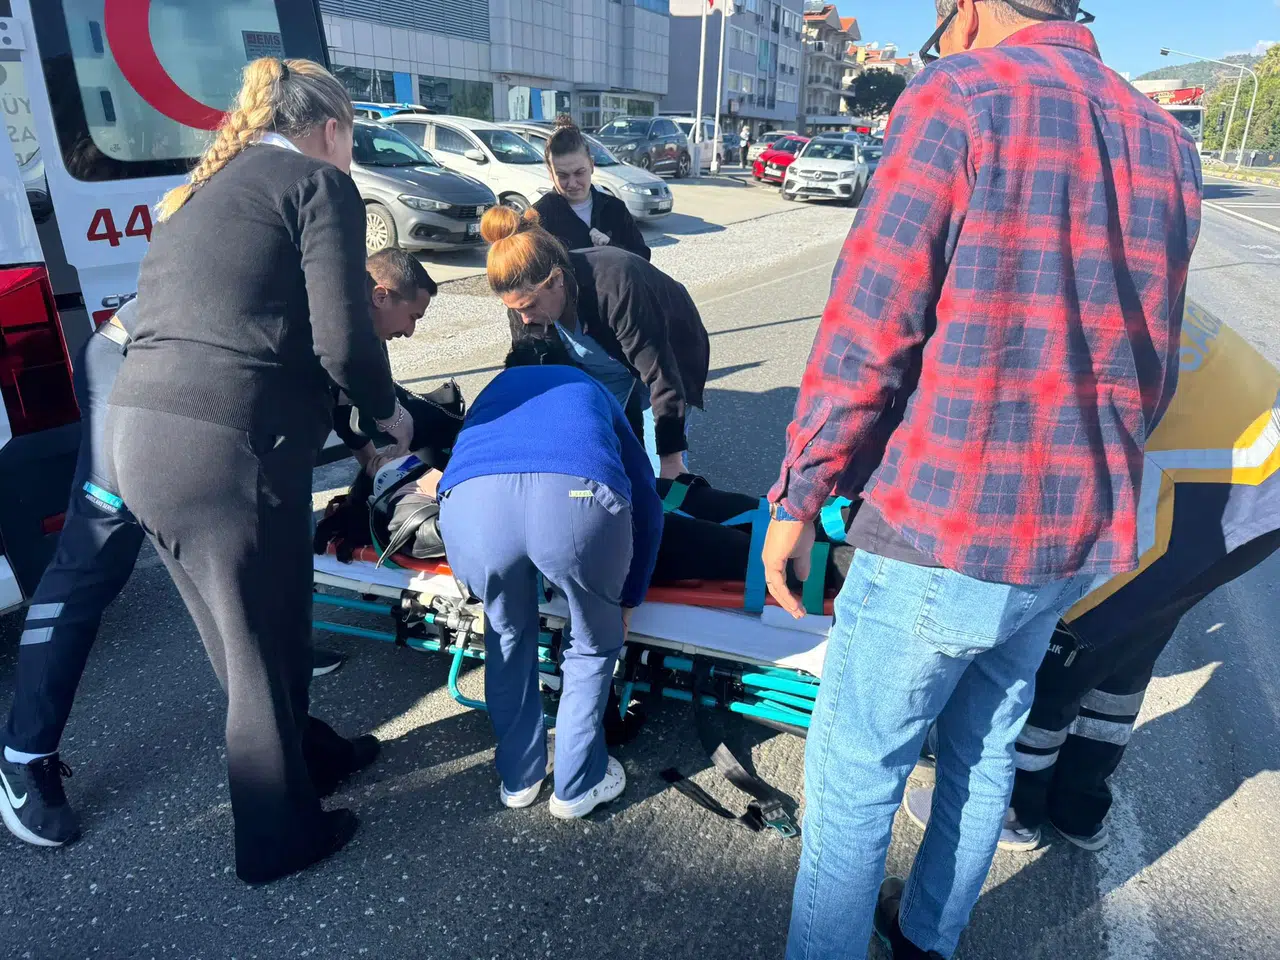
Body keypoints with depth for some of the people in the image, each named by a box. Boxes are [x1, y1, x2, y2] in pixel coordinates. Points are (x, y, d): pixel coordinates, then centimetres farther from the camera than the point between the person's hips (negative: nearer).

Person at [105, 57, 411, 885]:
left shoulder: (202, 191, 23)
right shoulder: (320, 183, -1)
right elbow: (343, 343, -12)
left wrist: (345, 420, 25)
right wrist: (389, 412, 8)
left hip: (140, 436, 8)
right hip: (229, 448, -8)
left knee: (243, 632, 24)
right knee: (264, 648, 10)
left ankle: (302, 749, 47)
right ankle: (280, 839, 31)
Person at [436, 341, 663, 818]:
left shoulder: (493, 389, 43)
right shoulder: (591, 388, 40)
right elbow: (646, 502, 33)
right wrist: (629, 599, 41)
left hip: (470, 500, 2)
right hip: (579, 499, -1)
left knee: (508, 636, 32)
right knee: (593, 646, 28)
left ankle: (517, 776, 44)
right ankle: (577, 786, 39)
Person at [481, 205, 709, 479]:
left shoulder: (616, 286, -43)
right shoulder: (525, 297, -23)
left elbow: (659, 374, -37)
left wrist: (671, 456, -33)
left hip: (668, 351, -5)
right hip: (599, 364, 5)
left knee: (664, 469, -9)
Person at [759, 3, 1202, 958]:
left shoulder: (958, 98, -10)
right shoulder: (1166, 142, 9)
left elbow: (865, 340, -17)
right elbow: (1153, 374, 14)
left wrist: (796, 498, -7)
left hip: (938, 538, -7)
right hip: (1074, 545, 8)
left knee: (856, 775, 9)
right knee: (986, 753, 24)